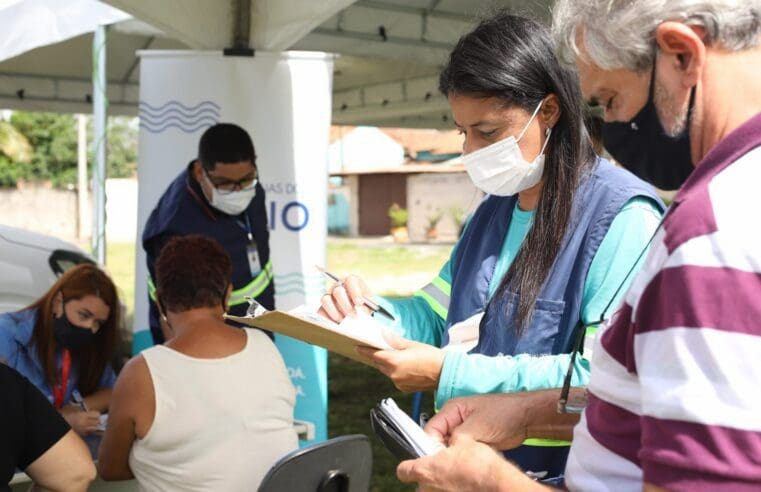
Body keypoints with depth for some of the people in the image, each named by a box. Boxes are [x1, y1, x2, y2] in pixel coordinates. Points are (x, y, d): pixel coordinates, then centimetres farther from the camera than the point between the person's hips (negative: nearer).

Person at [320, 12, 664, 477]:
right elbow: (438, 316, 14)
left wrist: (451, 373, -27)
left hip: (562, 473, -7)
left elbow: (610, 380, -27)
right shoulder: (493, 210, 7)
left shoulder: (622, 216, -19)